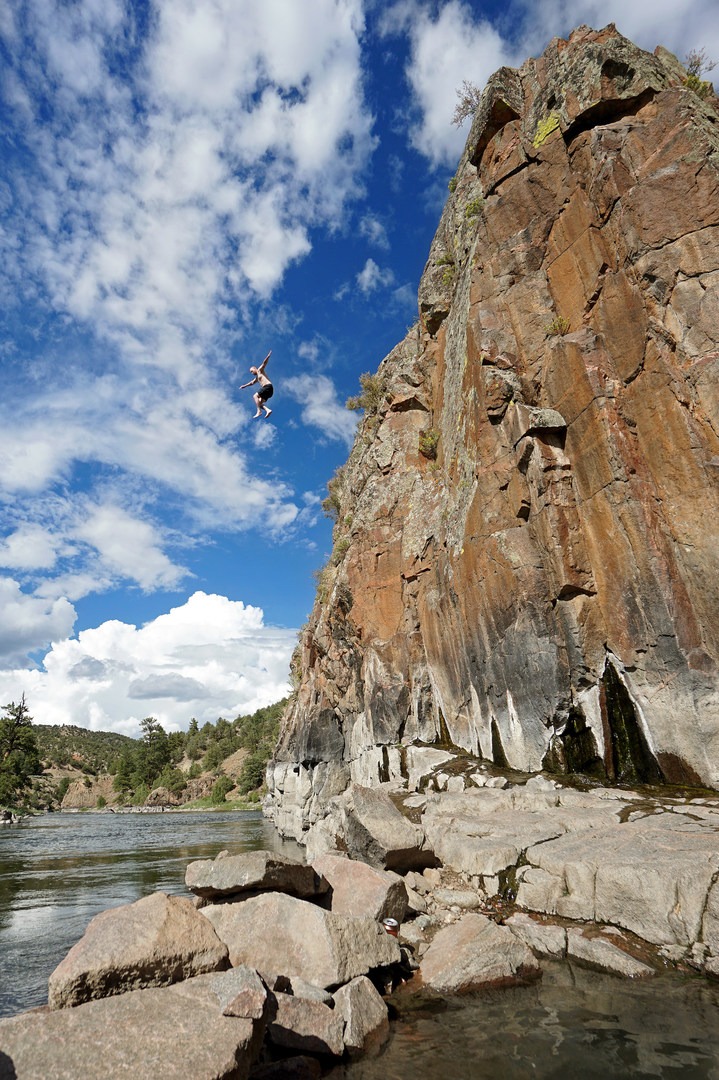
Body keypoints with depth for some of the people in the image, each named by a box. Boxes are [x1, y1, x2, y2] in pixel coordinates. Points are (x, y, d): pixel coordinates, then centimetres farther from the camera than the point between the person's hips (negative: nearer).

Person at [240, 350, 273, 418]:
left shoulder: (260, 370, 9)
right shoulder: (256, 378, 31)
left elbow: (264, 363, -6)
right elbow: (251, 383, 45)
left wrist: (268, 356, -20)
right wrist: (244, 386, 53)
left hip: (268, 386, -9)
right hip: (266, 388, 9)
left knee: (255, 396, -15)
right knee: (259, 403, 2)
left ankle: (259, 411, -27)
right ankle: (268, 410, -19)